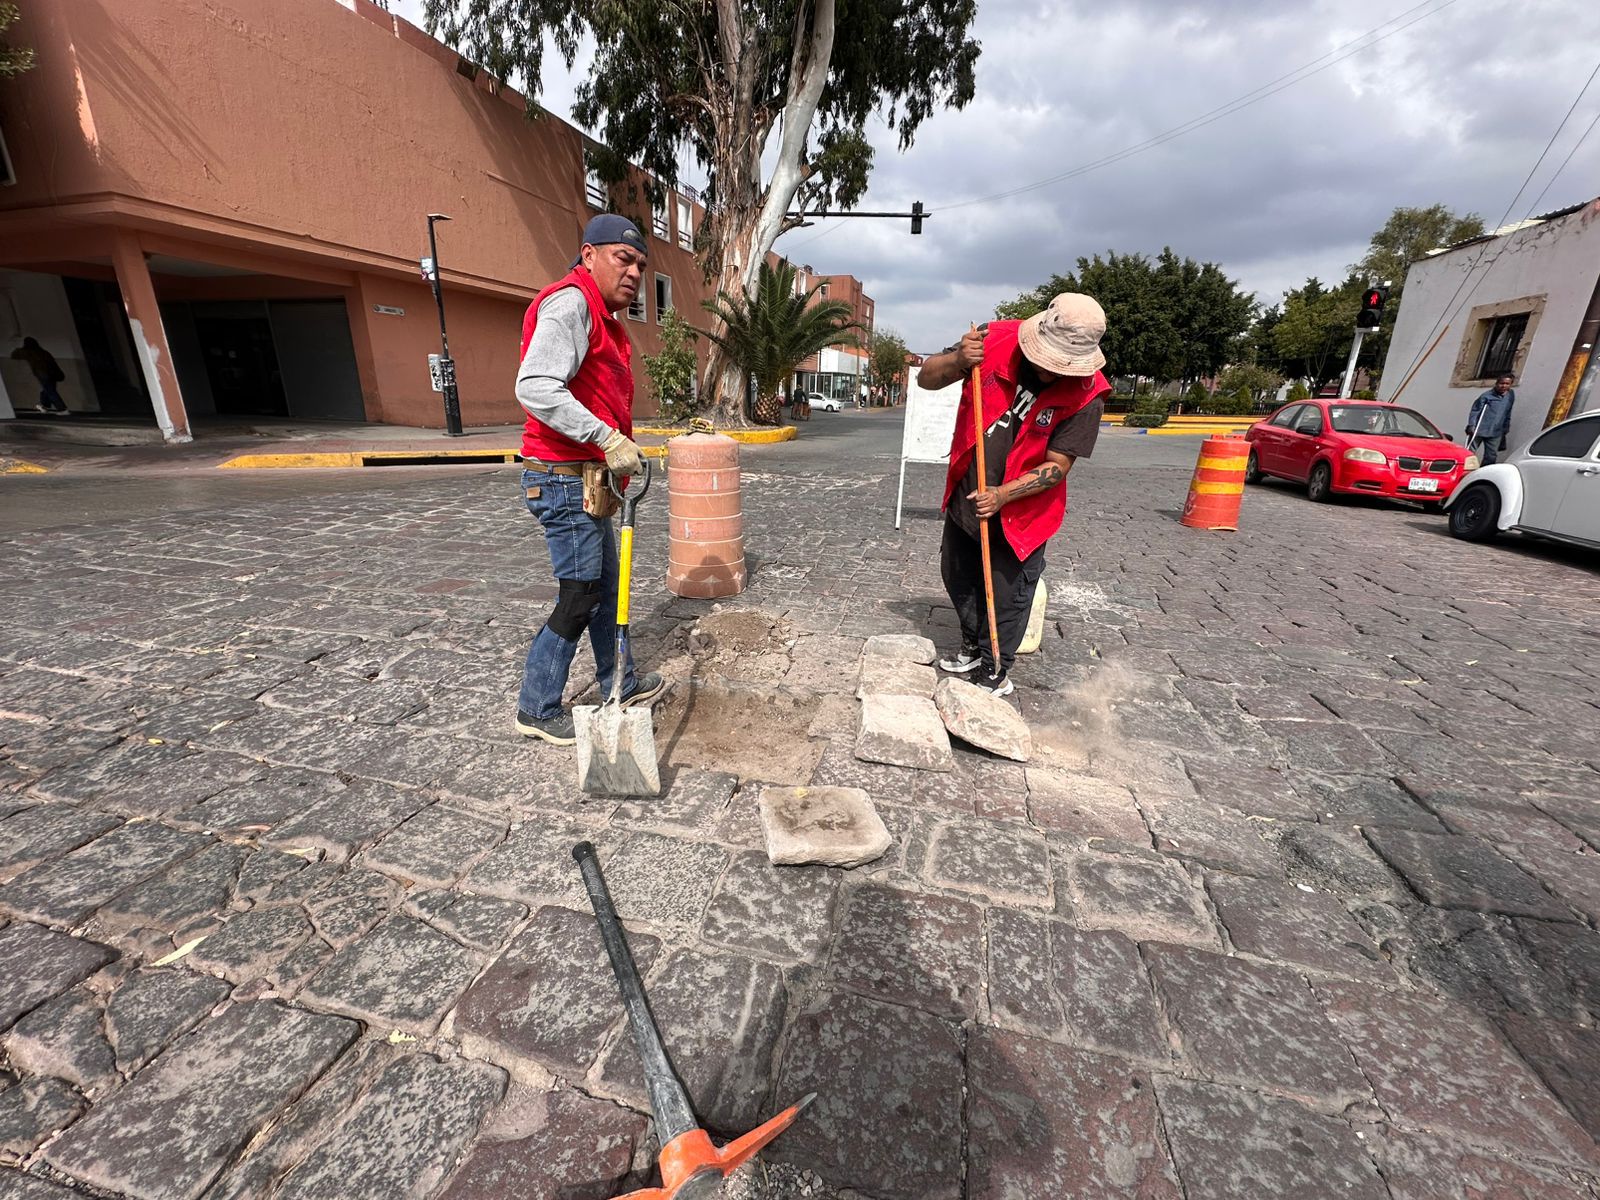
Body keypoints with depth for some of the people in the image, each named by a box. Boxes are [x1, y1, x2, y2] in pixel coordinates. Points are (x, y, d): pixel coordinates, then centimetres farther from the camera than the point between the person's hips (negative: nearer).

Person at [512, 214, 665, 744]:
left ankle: (620, 685, 31)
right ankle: (537, 708, 11)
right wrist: (609, 440, -28)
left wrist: (610, 474, 19)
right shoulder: (570, 302, -12)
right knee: (579, 596, -4)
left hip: (588, 480, 10)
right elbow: (536, 388, -27)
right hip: (565, 481, -10)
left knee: (605, 586, 16)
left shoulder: (602, 318, 20)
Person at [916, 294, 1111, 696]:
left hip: (1021, 511, -3)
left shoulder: (1086, 395, -20)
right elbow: (926, 379, -9)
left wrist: (1002, 495, -30)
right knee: (958, 579, 19)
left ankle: (994, 675, 28)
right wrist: (958, 360, -30)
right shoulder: (995, 341, -15)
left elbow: (1057, 466, -18)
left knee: (1007, 597, 6)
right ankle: (972, 648, 44)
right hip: (965, 497, 4)